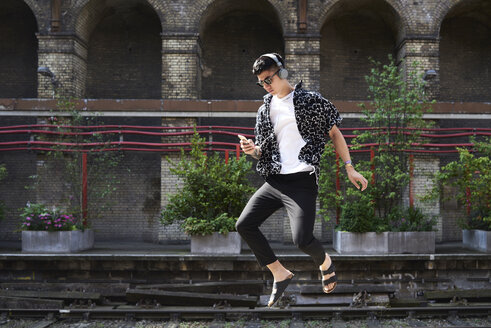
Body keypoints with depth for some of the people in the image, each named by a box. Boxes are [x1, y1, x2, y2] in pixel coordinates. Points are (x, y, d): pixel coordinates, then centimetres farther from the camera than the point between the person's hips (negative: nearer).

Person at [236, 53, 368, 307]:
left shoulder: (310, 100, 0)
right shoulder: (265, 110, 15)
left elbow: (334, 133, 3)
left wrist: (349, 168, -2)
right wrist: (253, 150, -5)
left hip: (302, 181, -6)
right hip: (275, 180, 6)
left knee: (301, 240, -17)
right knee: (244, 225, -4)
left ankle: (325, 262, 20)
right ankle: (280, 274, 11)